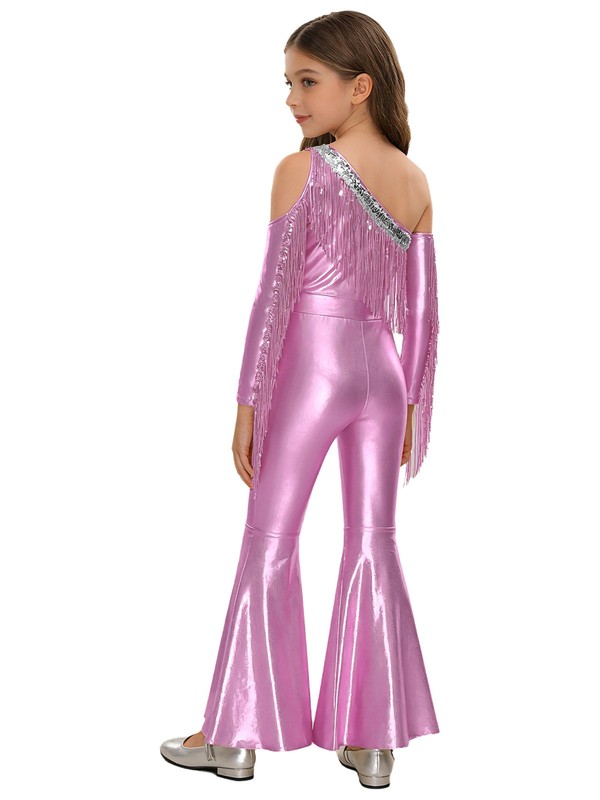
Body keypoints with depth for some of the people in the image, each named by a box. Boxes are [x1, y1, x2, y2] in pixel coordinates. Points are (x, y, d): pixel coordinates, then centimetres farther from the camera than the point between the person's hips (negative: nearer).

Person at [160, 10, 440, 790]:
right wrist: (413, 406, 13)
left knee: (267, 545, 5)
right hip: (383, 373, 5)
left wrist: (248, 403, -7)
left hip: (310, 367, -5)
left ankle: (236, 735, 14)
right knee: (374, 546, 9)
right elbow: (423, 311, 7)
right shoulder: (415, 182, 6)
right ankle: (374, 740, 16)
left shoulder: (299, 170, -9)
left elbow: (275, 294, -12)